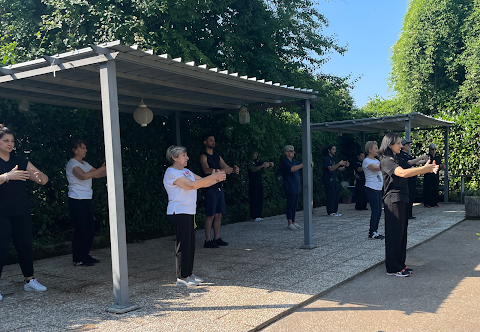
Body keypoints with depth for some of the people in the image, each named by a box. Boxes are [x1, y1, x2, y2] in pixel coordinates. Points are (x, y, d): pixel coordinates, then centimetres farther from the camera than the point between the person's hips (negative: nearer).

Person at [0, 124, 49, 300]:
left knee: (25, 245, 8)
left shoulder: (20, 161, 10)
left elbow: (44, 180, 5)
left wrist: (39, 175, -17)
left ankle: (29, 280, 20)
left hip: (22, 212, 4)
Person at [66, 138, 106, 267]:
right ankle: (78, 259, 5)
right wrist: (103, 168, -28)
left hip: (87, 200, 9)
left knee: (90, 230, 11)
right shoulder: (72, 164, -11)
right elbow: (83, 175, -28)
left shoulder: (84, 164, 16)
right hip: (77, 201, -9)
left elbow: (97, 174, 16)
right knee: (81, 229, -5)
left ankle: (85, 256, 22)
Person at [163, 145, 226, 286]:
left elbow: (202, 182, 14)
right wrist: (213, 176, -23)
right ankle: (181, 278, 5)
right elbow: (192, 185, -24)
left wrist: (216, 178, -5)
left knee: (190, 244, 13)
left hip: (189, 213, 9)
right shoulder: (171, 173, -13)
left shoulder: (186, 171, 16)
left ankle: (189, 273, 24)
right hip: (179, 213, -9)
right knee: (183, 245, -4)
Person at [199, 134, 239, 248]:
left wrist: (234, 169, -9)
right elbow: (206, 170, -23)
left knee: (219, 214, 9)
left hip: (219, 188, 8)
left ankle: (216, 238, 17)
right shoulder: (203, 156, -6)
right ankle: (208, 241, -2)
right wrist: (221, 170, -34)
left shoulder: (217, 157, 18)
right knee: (211, 215, -7)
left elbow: (226, 167, 14)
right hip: (210, 188, -8)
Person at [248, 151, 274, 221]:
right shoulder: (250, 163, -5)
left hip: (260, 184, 6)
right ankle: (254, 216, -3)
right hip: (253, 184, -6)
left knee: (260, 200, 5)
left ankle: (258, 215, 11)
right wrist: (262, 166, -34)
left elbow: (266, 168, 15)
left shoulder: (259, 163, 14)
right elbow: (253, 169, -23)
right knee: (254, 200, -7)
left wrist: (271, 165, -5)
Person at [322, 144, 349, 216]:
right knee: (331, 195, -10)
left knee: (336, 196, 6)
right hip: (329, 181, -8)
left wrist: (345, 166, -2)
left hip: (334, 181, 8)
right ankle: (331, 212, -6)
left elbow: (340, 169, 17)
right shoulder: (326, 158, -7)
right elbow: (330, 168, -20)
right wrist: (339, 164, -29)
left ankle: (335, 211, 10)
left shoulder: (333, 159, 19)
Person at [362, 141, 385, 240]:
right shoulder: (366, 161, -11)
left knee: (379, 211, 9)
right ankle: (371, 234, -2)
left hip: (378, 188, 9)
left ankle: (375, 231, 17)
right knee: (375, 211, -8)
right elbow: (377, 168, -25)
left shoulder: (376, 160, 17)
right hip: (371, 188, -9)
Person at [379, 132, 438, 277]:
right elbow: (403, 173, -28)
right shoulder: (387, 161, -13)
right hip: (393, 200, -10)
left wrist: (428, 169, -2)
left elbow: (410, 172, 13)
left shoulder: (397, 159, 18)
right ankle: (393, 268, 3)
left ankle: (400, 264, 22)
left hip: (401, 200, 10)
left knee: (401, 232, 13)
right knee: (394, 233, -4)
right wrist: (425, 168, -24)